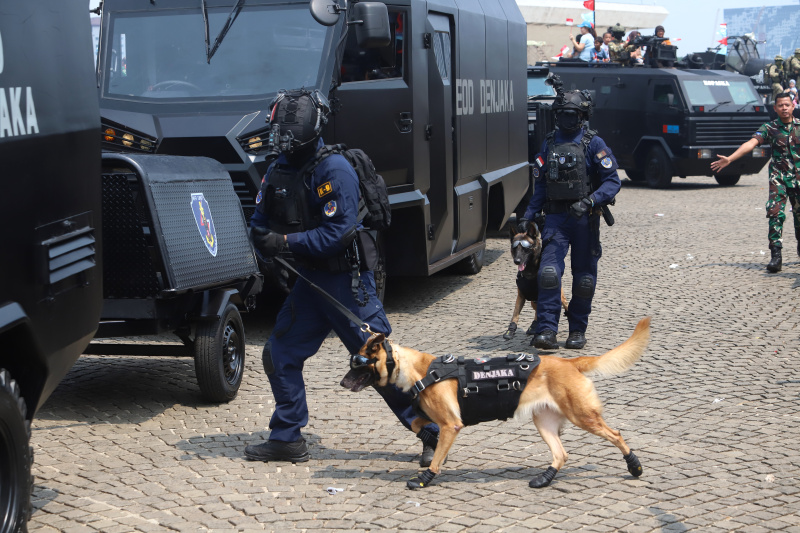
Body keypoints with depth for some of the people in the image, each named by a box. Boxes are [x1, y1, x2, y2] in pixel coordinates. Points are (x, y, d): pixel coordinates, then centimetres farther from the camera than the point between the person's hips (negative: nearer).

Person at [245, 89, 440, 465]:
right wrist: (266, 241, -11)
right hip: (311, 281, 8)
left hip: (347, 281, -8)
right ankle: (287, 440, 22)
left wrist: (286, 241, -20)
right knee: (279, 355, 9)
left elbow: (337, 233, -23)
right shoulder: (278, 170, 7)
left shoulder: (333, 170, -17)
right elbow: (260, 223, 12)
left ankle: (433, 433, 5)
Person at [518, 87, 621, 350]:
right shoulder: (549, 143, 11)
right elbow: (541, 185, 17)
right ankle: (547, 331, -15)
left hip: (584, 219, -2)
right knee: (549, 272, -13)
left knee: (583, 277, 6)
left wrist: (588, 202, -21)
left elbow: (612, 182, -6)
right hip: (555, 217, 2)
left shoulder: (593, 144, -2)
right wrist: (529, 216, 7)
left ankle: (578, 330, 19)